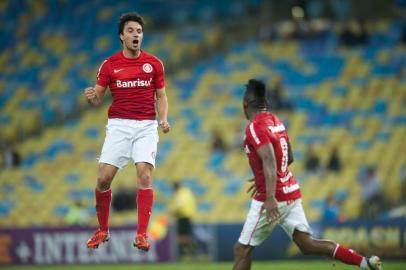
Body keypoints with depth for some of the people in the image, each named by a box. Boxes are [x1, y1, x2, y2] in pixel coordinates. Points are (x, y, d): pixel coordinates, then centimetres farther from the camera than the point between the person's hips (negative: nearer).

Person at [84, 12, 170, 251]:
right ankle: (103, 230, 14)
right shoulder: (110, 65, 3)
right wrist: (92, 96, -17)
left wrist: (164, 119, -6)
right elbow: (98, 99, 7)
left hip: (146, 126, -1)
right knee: (104, 178, -6)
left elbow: (161, 96, 11)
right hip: (118, 125, 1)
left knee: (145, 175, -16)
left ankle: (142, 234, -11)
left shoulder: (154, 63, 4)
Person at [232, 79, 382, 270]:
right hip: (291, 192, 8)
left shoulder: (255, 127, -13)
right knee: (307, 245, 5)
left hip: (273, 199, -8)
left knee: (242, 250, 1)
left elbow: (269, 161, -26)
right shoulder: (276, 122, 13)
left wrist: (270, 198, -34)